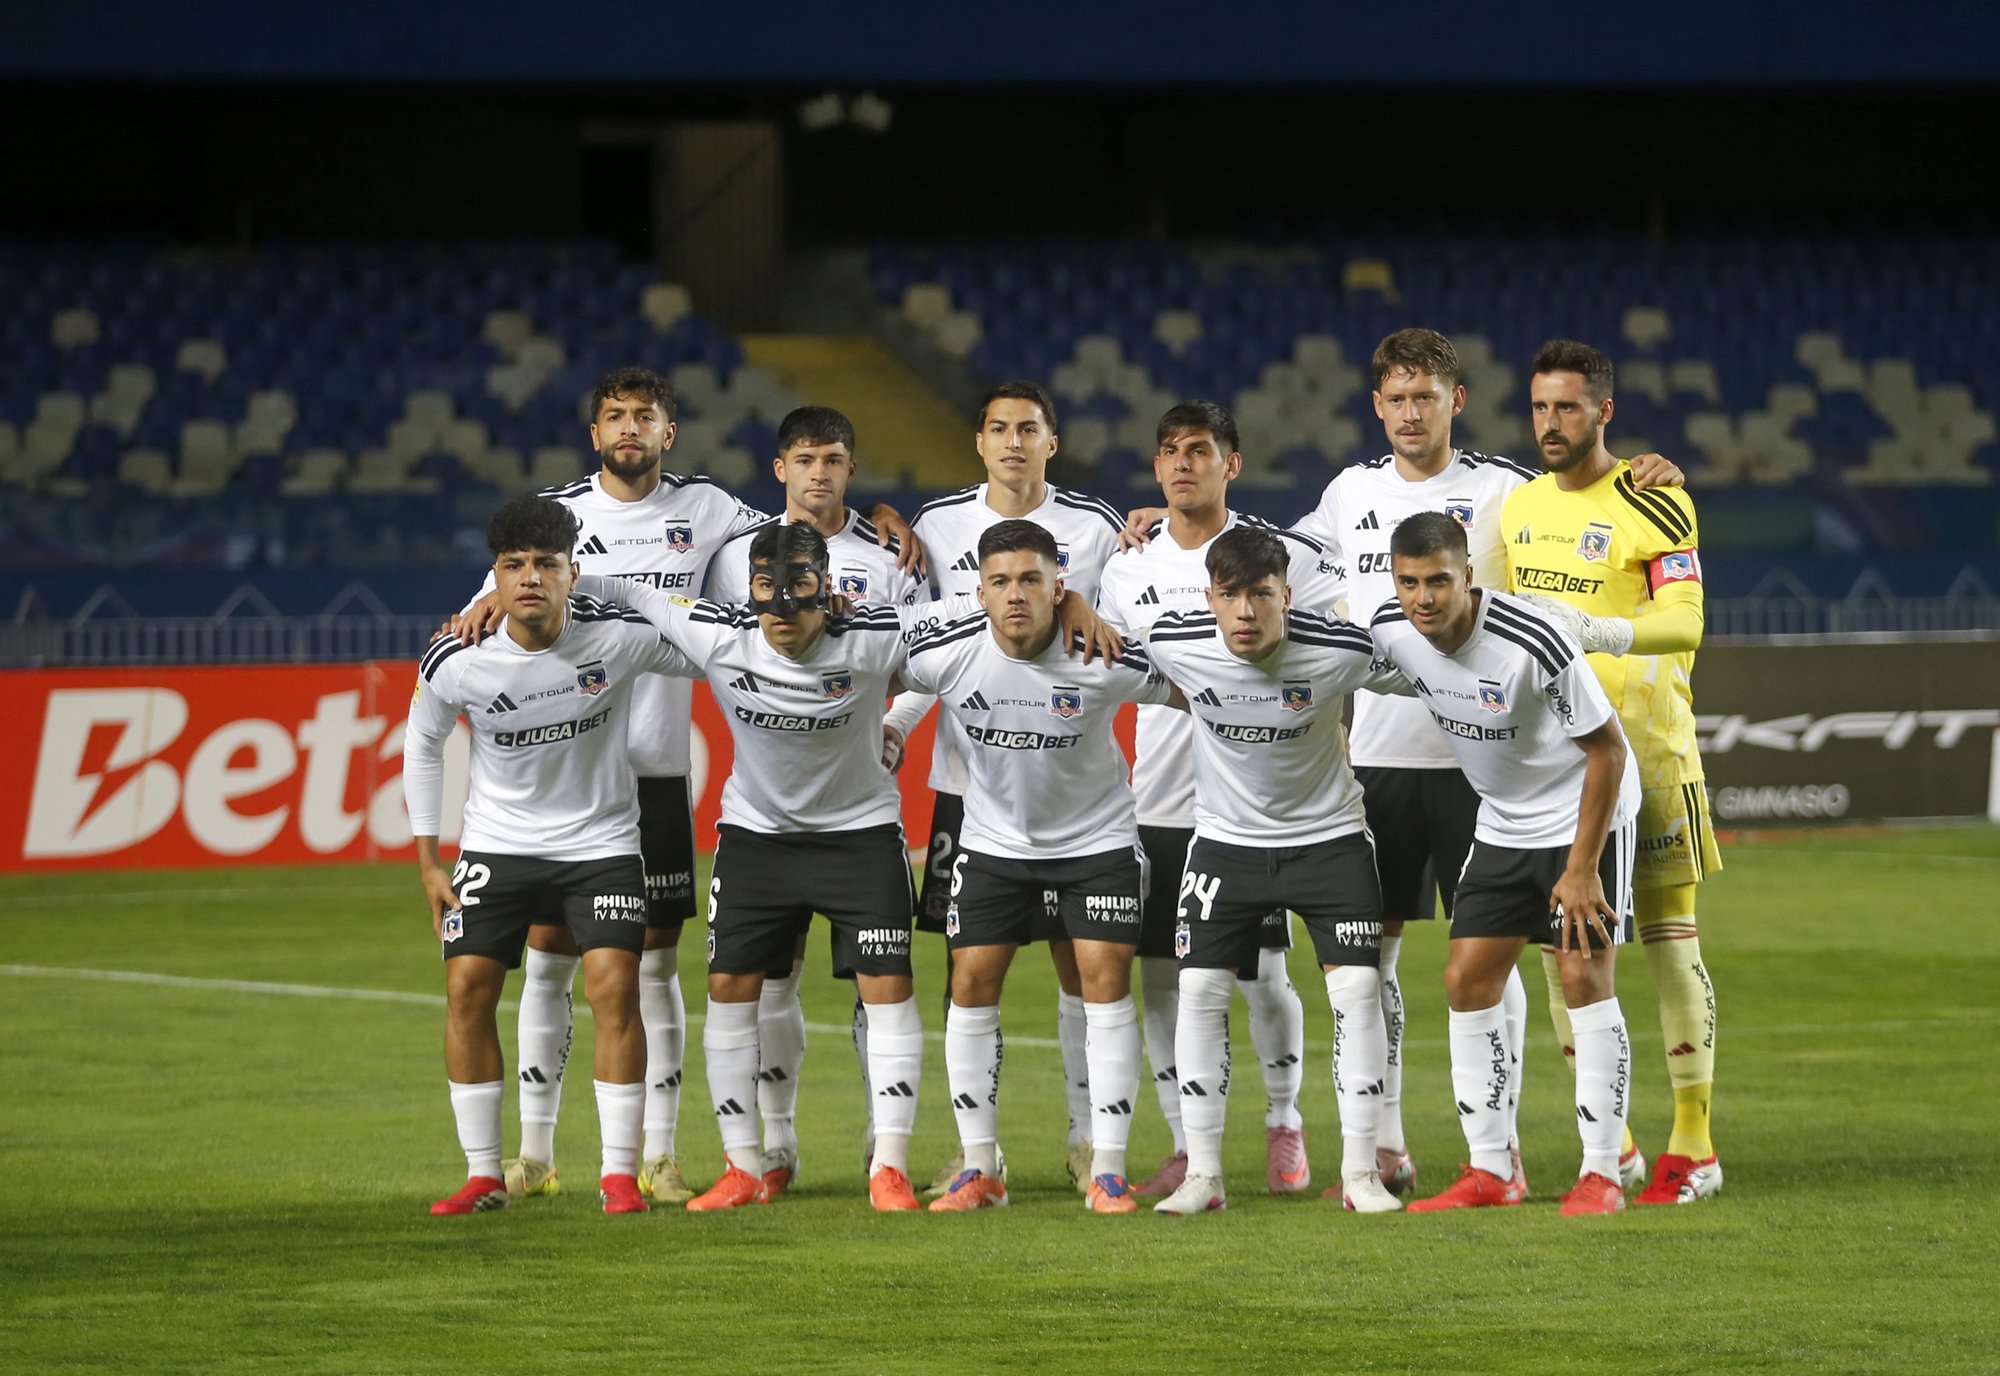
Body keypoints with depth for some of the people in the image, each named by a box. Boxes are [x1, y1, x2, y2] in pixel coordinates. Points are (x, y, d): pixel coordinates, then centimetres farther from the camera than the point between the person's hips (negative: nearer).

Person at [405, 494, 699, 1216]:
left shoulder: (621, 637, -20)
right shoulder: (457, 662, -16)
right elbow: (422, 743, 4)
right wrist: (427, 861, 5)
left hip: (601, 841, -1)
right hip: (497, 844, 1)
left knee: (615, 988, -13)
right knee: (467, 988, -6)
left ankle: (620, 1172, -3)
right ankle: (484, 1175, 6)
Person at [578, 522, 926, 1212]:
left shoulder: (874, 640, -23)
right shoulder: (718, 636, -20)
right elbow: (626, 592, -9)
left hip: (860, 831, -2)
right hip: (756, 832, 2)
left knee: (887, 986, -9)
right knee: (729, 986, -1)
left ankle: (890, 1167, -3)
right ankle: (743, 1168, 9)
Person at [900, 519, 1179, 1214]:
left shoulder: (1104, 659, -22)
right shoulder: (949, 654, -19)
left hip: (1096, 837, -2)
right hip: (994, 839, 2)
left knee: (1106, 979, -10)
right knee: (972, 983, -3)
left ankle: (1108, 1170, -4)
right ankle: (979, 1169, 8)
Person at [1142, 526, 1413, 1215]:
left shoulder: (1340, 650, -23)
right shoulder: (1174, 645, -19)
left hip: (1328, 835, -1)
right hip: (1226, 839, 1)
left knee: (1357, 990, -9)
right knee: (1199, 990, -6)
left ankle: (1360, 1171, 0)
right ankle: (1203, 1174, 3)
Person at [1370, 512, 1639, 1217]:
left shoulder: (1533, 643, -30)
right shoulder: (1390, 630, -14)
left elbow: (1607, 750, -21)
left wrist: (1581, 868, -20)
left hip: (1586, 814, -6)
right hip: (1502, 823, 6)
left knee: (1585, 977, -12)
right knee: (1468, 979, 0)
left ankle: (1601, 1172, -5)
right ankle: (1489, 1171, 6)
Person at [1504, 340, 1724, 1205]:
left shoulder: (1651, 504, -8)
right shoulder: (1518, 507, 12)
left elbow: (1684, 619, -19)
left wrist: (1603, 632, -35)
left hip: (1643, 738, -6)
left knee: (1667, 935, -5)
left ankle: (1693, 1144, -1)